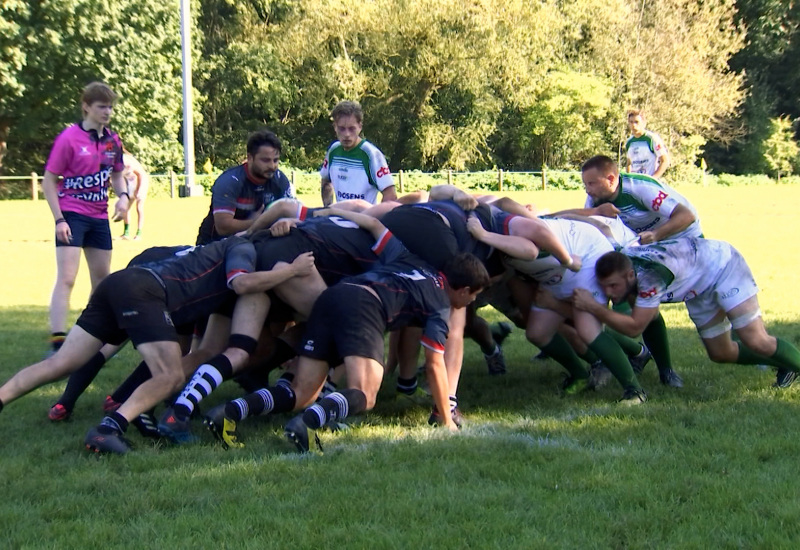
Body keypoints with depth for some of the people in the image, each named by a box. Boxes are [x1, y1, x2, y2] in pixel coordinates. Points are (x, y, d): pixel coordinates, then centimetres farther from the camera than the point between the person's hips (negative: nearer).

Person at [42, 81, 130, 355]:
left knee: (102, 277, 13)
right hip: (72, 215, -7)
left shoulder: (112, 140, 4)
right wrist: (59, 219, -16)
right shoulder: (69, 138, -14)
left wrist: (123, 196, -3)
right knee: (66, 278, -13)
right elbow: (48, 181, -11)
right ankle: (57, 343, -15)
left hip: (99, 217, 7)